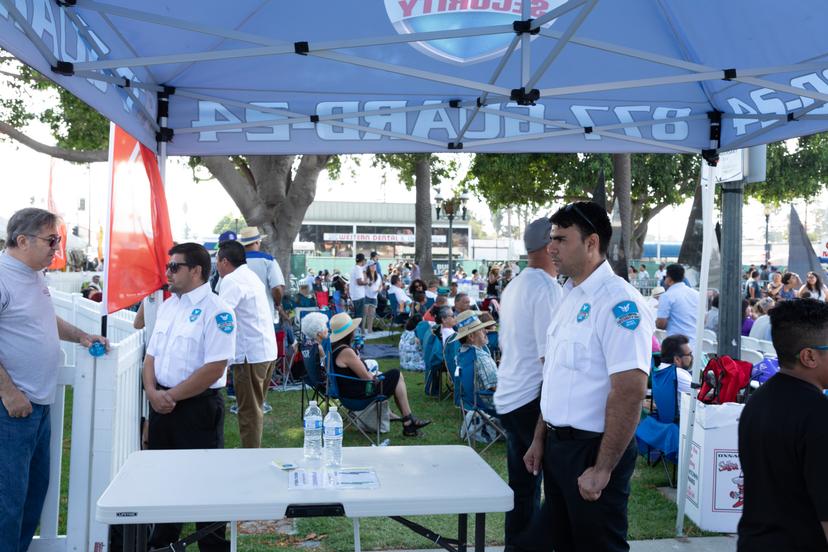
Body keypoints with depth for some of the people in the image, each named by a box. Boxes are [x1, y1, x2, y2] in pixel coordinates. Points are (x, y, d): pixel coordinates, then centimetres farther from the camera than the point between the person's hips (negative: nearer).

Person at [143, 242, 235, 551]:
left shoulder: (216, 311, -14)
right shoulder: (167, 305, 11)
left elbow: (214, 368, -20)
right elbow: (152, 355, 13)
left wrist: (173, 396, -16)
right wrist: (153, 392, -5)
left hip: (198, 406, -8)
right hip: (162, 404, 8)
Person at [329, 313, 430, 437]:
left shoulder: (331, 347, 2)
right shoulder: (346, 351, -27)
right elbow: (366, 377, -21)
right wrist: (374, 376, -1)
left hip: (343, 389, 10)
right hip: (358, 393, -10)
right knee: (397, 376, 2)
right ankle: (408, 421, 10)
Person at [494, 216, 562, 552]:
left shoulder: (513, 287, 14)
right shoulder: (548, 288, -15)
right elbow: (550, 356, -20)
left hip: (507, 398, 9)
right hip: (533, 399, -9)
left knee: (522, 488, 16)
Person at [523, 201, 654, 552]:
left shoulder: (618, 301, -19)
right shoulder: (571, 296, 10)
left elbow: (629, 393, -24)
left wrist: (603, 469, -22)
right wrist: (540, 440, 15)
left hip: (592, 448, -8)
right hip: (558, 444, 9)